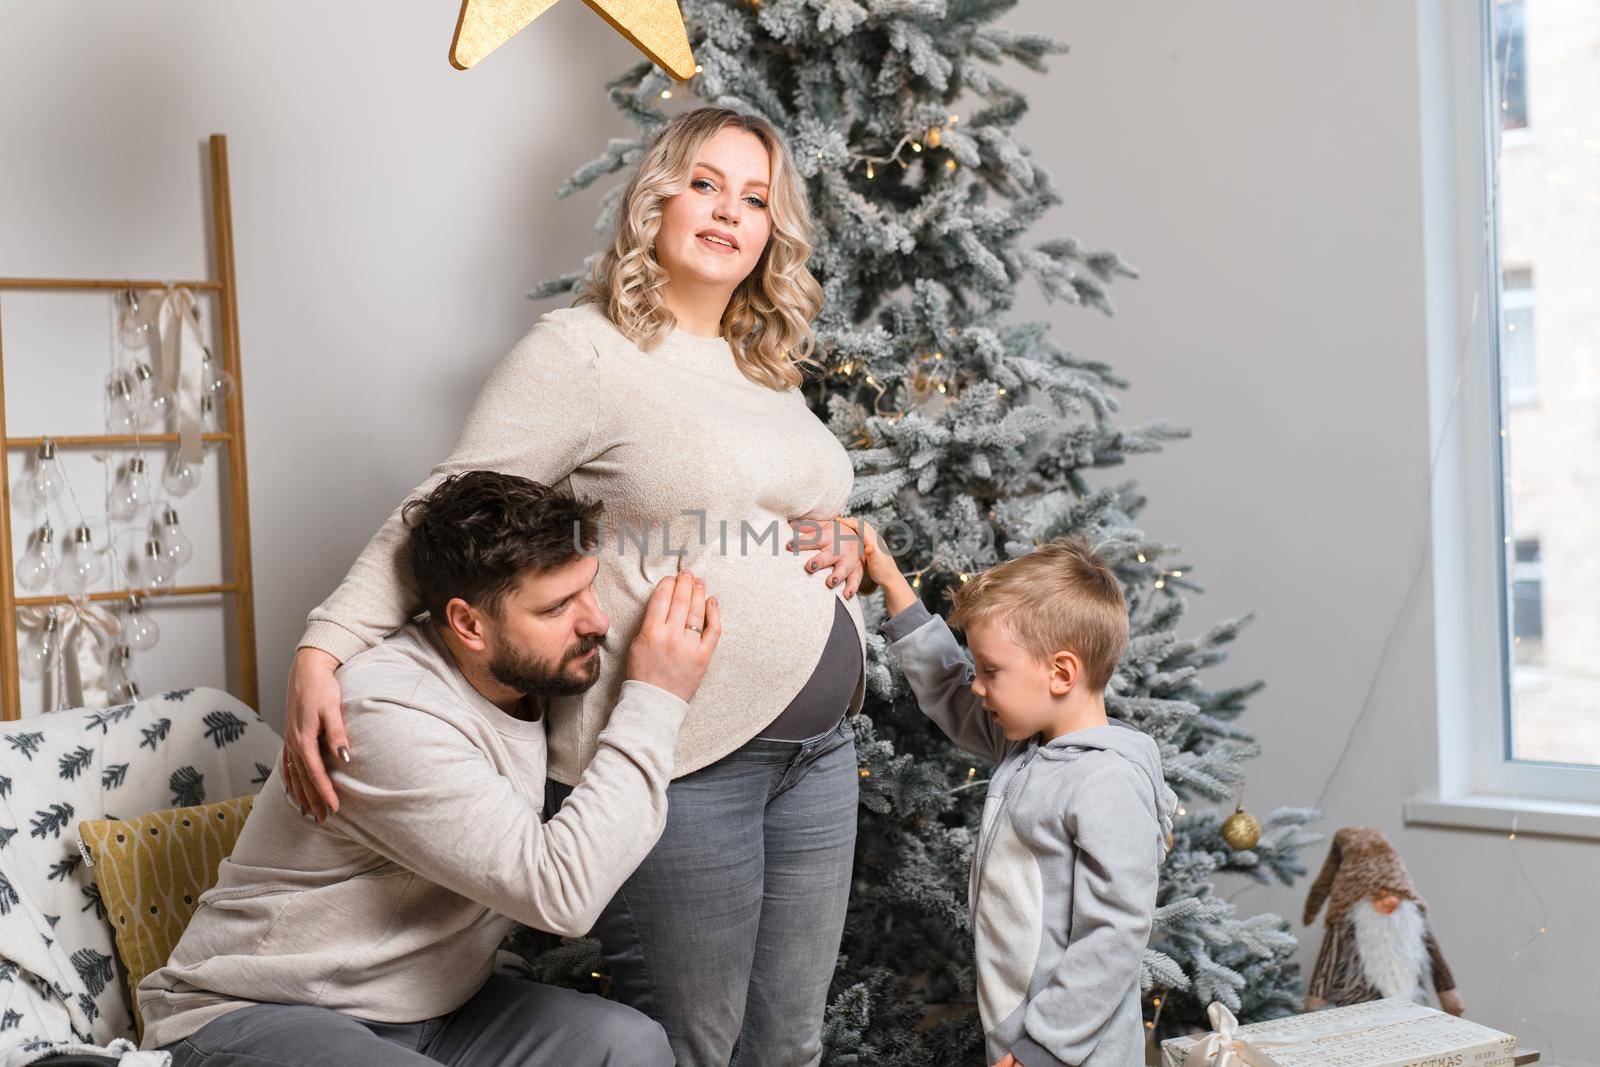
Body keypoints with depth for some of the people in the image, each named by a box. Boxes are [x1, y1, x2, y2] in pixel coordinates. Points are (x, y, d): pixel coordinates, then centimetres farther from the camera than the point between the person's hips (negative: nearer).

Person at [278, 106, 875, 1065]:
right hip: (677, 761, -7)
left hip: (819, 749, 8)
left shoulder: (771, 374, 15)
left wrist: (846, 556, 8)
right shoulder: (580, 350, -7)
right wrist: (322, 652, -23)